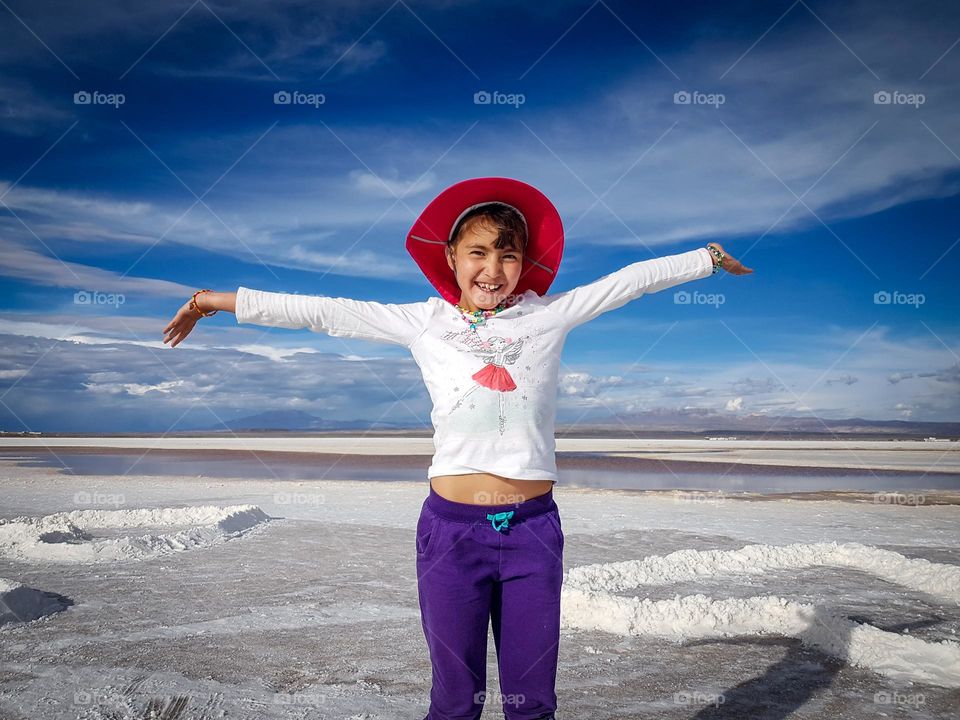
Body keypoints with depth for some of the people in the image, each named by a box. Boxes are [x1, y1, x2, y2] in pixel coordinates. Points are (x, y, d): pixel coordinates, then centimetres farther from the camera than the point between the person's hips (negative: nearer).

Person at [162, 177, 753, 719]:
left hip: (533, 527, 1)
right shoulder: (425, 323, 3)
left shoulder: (548, 315, 4)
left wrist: (710, 256, 19)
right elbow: (321, 312, 4)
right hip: (453, 528, 0)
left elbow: (630, 280, 12)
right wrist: (214, 301, 7)